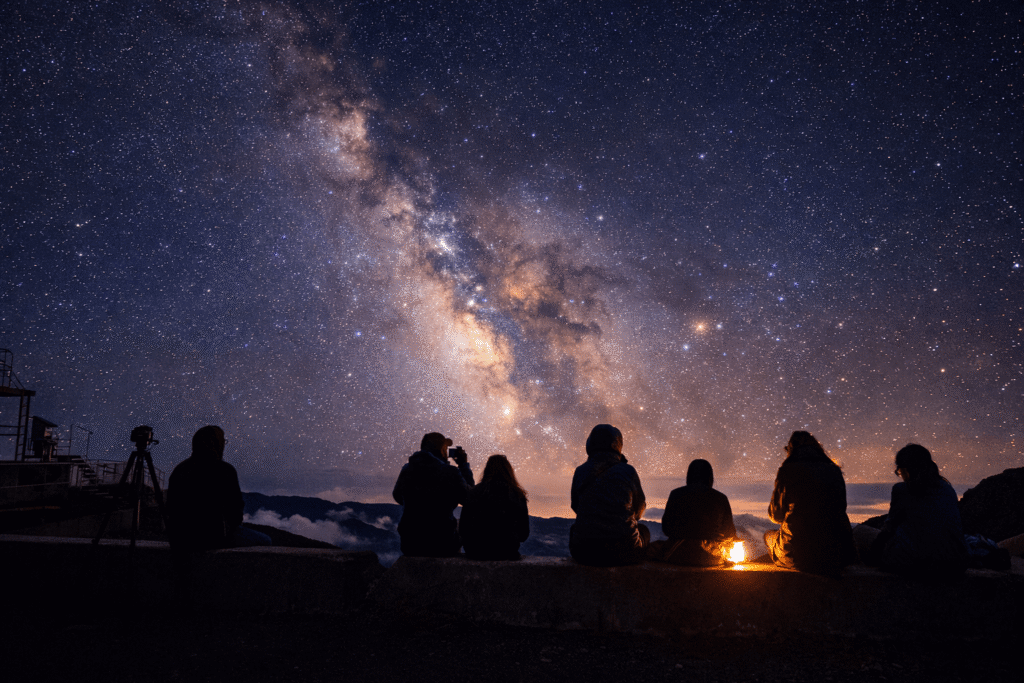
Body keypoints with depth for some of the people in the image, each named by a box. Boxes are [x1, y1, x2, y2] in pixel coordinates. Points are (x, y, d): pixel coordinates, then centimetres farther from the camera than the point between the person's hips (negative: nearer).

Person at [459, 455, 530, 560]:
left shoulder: (473, 493, -1)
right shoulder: (517, 496, -1)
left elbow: (463, 530, 3)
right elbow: (524, 534, 5)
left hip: (475, 553, 1)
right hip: (506, 553, -1)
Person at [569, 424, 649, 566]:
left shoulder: (580, 472, 2)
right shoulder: (627, 471, -3)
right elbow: (639, 508, 12)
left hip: (584, 553, 2)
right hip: (622, 552, -1)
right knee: (643, 530, 31)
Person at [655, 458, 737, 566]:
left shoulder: (676, 494, -3)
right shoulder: (720, 498, -2)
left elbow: (666, 528, 3)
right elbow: (729, 534, 5)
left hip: (679, 556, -2)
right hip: (709, 558, 2)